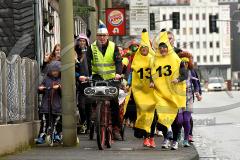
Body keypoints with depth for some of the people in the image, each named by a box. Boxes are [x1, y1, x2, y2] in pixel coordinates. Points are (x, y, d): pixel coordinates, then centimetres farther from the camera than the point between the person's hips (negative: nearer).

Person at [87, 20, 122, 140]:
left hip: (111, 78, 0)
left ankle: (116, 128, 6)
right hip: (97, 77, 0)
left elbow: (118, 61, -7)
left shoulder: (113, 47, 2)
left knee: (114, 103, 0)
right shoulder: (92, 47, 1)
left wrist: (118, 73, -26)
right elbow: (87, 62, -8)